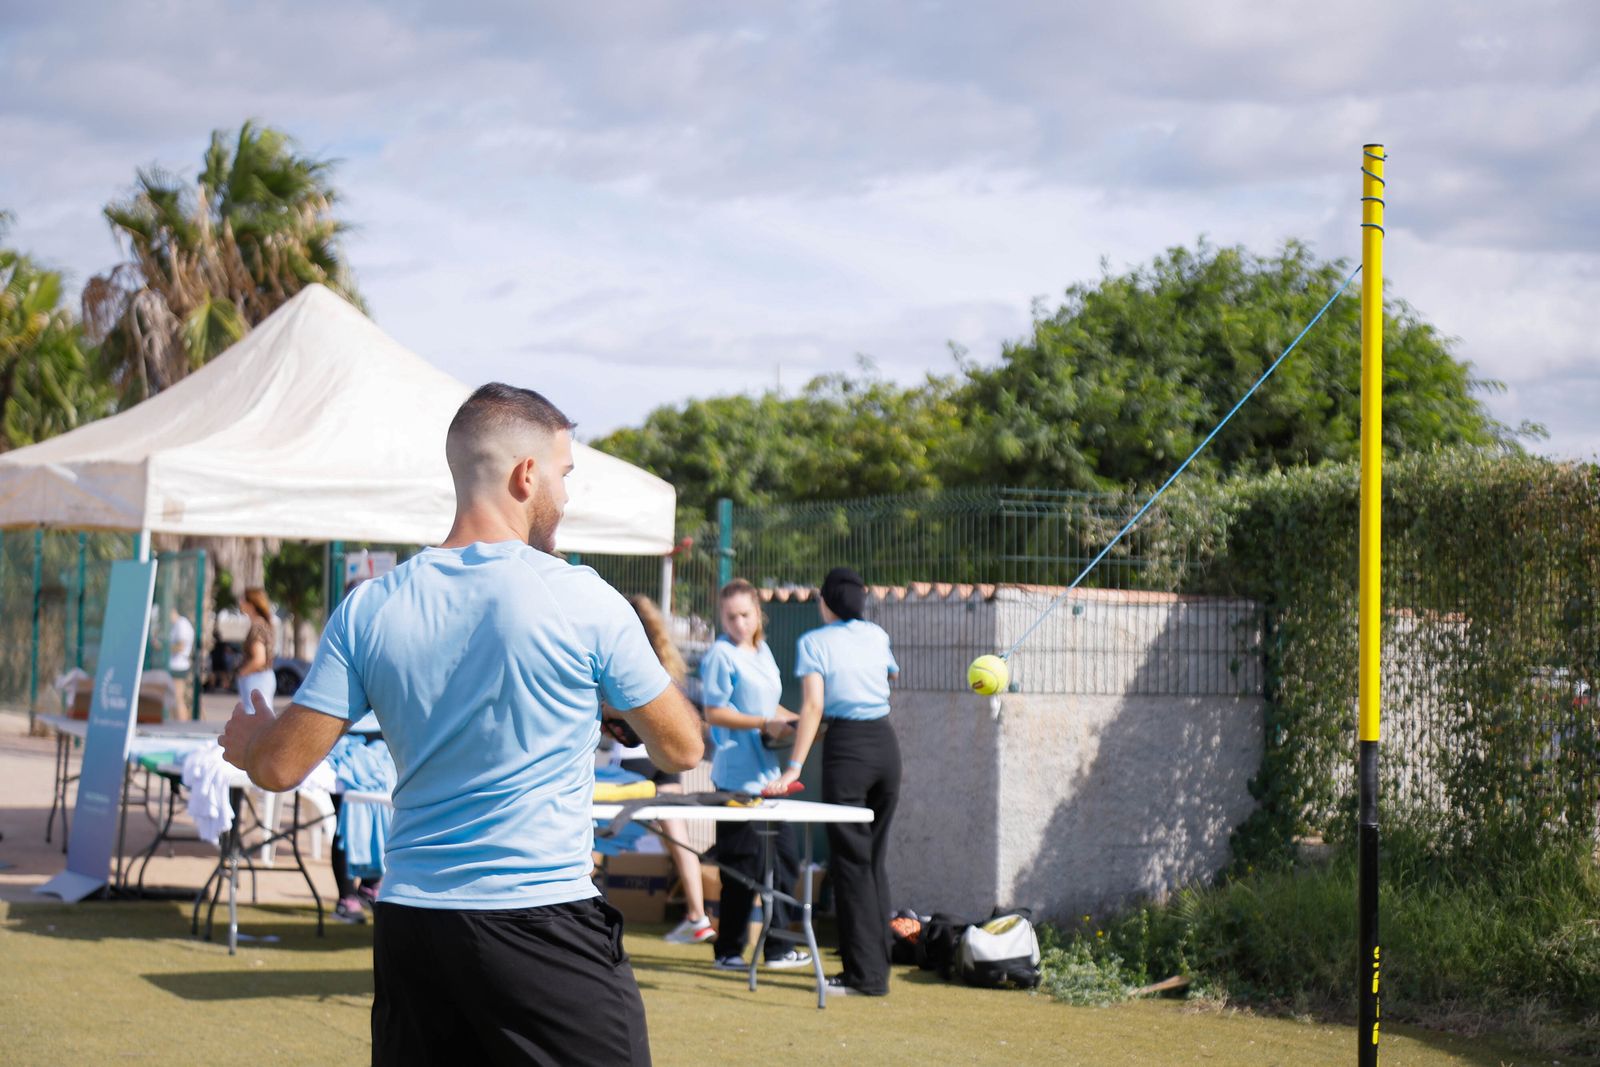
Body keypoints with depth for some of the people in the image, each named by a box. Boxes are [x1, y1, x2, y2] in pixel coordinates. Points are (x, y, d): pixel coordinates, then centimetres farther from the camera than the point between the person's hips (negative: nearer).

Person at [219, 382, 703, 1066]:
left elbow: (280, 767, 1)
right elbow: (682, 750, 2)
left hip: (407, 923, 5)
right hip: (543, 925, -4)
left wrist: (246, 740, 25)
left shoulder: (369, 610, 1)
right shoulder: (583, 600, -8)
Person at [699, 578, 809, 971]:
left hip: (767, 770, 8)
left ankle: (778, 947, 19)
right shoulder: (720, 654, -10)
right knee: (744, 865, -3)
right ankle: (729, 950, 7)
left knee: (782, 857, 10)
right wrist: (765, 724, -19)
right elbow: (714, 713, -14)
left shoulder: (763, 651, 14)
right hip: (737, 774, -8)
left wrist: (794, 719, 9)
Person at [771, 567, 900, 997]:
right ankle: (877, 964, 18)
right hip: (886, 743, 5)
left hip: (847, 747, -5)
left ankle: (866, 975, 0)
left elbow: (813, 706, -13)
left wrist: (795, 766, -15)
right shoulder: (877, 636, 11)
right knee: (876, 857, 14)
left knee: (852, 861, 0)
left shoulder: (814, 642, -4)